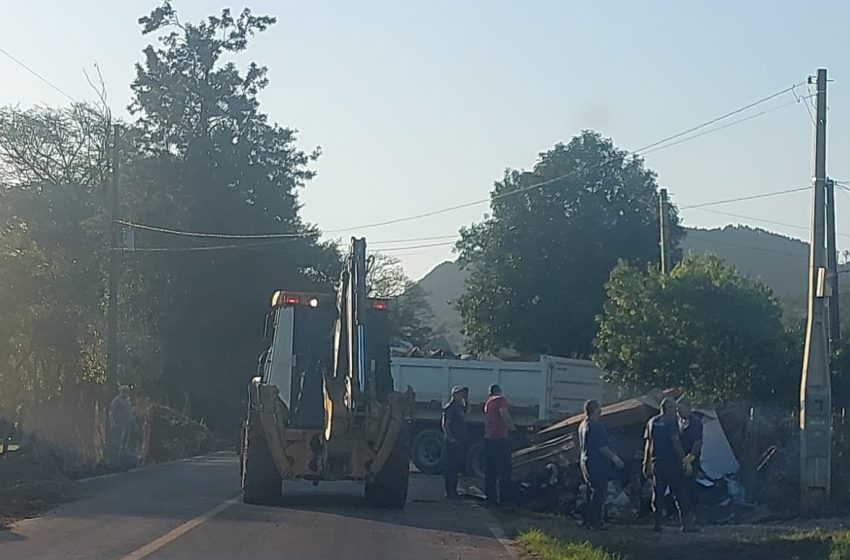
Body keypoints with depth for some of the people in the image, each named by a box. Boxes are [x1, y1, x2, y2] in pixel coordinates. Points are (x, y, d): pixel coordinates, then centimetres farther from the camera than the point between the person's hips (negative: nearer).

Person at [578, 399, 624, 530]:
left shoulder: (583, 425, 13)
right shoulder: (595, 426, -19)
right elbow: (602, 447, -21)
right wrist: (614, 458, -14)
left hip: (586, 462, 10)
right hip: (597, 463, -10)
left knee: (592, 491, 15)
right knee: (598, 492, -6)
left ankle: (589, 520, 18)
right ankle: (593, 521, -8)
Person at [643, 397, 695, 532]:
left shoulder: (652, 422, 12)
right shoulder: (671, 422, -7)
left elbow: (648, 444, 13)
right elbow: (675, 442, -16)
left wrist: (647, 463, 16)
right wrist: (684, 458, -12)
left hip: (657, 464, 6)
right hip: (672, 463, -6)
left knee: (658, 494, 9)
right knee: (679, 494, -2)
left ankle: (657, 524, 7)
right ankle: (686, 523, -4)